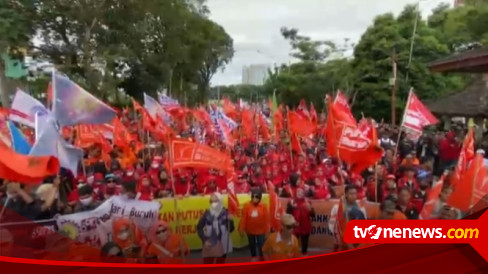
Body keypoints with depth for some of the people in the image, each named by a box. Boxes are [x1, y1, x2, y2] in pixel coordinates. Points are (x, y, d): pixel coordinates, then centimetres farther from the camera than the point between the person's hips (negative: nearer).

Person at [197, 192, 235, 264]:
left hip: (222, 245, 0)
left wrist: (230, 221, -25)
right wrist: (204, 240, -8)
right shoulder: (207, 213, -7)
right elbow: (199, 228, 0)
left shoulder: (225, 213, -9)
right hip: (209, 245, 0)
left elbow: (231, 229, -7)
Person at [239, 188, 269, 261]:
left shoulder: (263, 206, -15)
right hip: (250, 230, 2)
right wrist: (241, 228, -6)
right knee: (252, 244, 20)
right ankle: (253, 257, 45)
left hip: (260, 230, -1)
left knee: (261, 245, 7)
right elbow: (243, 218, -9)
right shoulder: (247, 206, -15)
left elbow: (266, 219, -9)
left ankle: (262, 259, 29)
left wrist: (267, 230, -5)